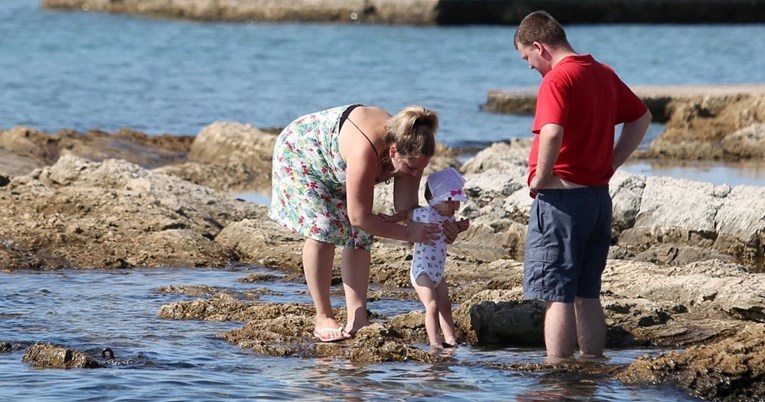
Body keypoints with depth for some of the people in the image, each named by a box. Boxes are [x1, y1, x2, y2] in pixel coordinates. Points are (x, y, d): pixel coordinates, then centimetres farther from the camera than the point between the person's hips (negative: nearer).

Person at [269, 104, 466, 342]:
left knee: (360, 235, -4)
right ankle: (323, 319, -11)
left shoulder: (409, 153, -24)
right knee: (323, 228, -19)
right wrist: (408, 233, -37)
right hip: (299, 151, -7)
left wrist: (439, 227, -34)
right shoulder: (366, 151, -46)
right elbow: (360, 217, -39)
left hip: (335, 166, 7)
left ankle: (357, 320, -7)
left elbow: (406, 208, -18)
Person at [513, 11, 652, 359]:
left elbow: (552, 134, -31)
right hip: (599, 196, 8)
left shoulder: (557, 79, -15)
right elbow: (641, 118, 23)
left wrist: (540, 177, -16)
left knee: (557, 295, -5)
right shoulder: (604, 74, 11)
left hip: (561, 198, -8)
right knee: (588, 295, 13)